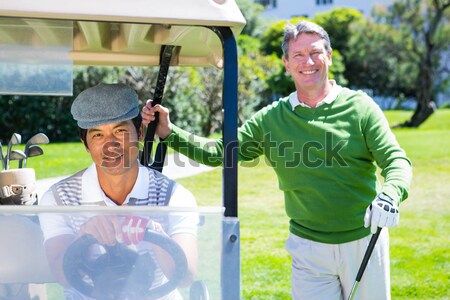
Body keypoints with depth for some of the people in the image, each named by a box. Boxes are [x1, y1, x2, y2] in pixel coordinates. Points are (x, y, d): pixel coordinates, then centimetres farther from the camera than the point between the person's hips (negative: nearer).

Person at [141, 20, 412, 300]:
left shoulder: (359, 106, -3)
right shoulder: (271, 120, 2)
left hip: (365, 242, -1)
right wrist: (168, 132, -10)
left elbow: (396, 161, -8)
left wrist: (390, 195, -29)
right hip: (309, 248, 1)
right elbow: (218, 152, 2)